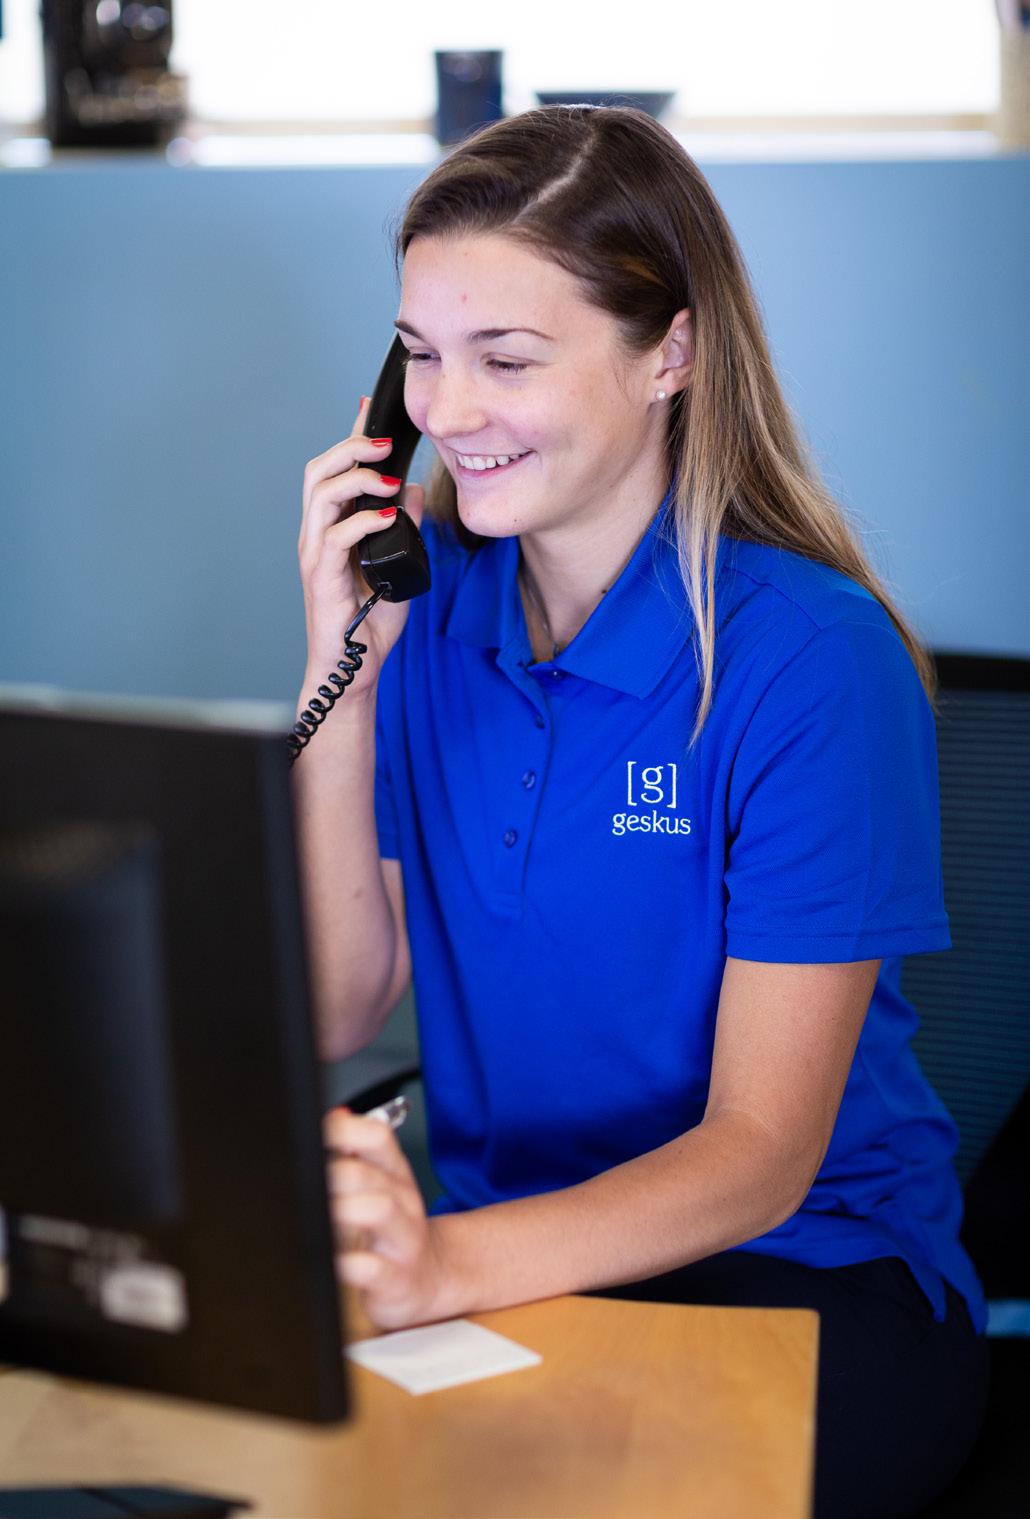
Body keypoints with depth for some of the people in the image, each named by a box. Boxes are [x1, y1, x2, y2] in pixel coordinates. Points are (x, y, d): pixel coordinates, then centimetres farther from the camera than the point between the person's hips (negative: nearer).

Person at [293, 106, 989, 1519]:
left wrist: (450, 1265, -37)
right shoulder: (427, 607, 1)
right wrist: (343, 671, -13)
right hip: (508, 1259, 5)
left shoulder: (815, 659, -16)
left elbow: (762, 1156, -19)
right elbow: (338, 1010, -2)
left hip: (808, 1280, -4)